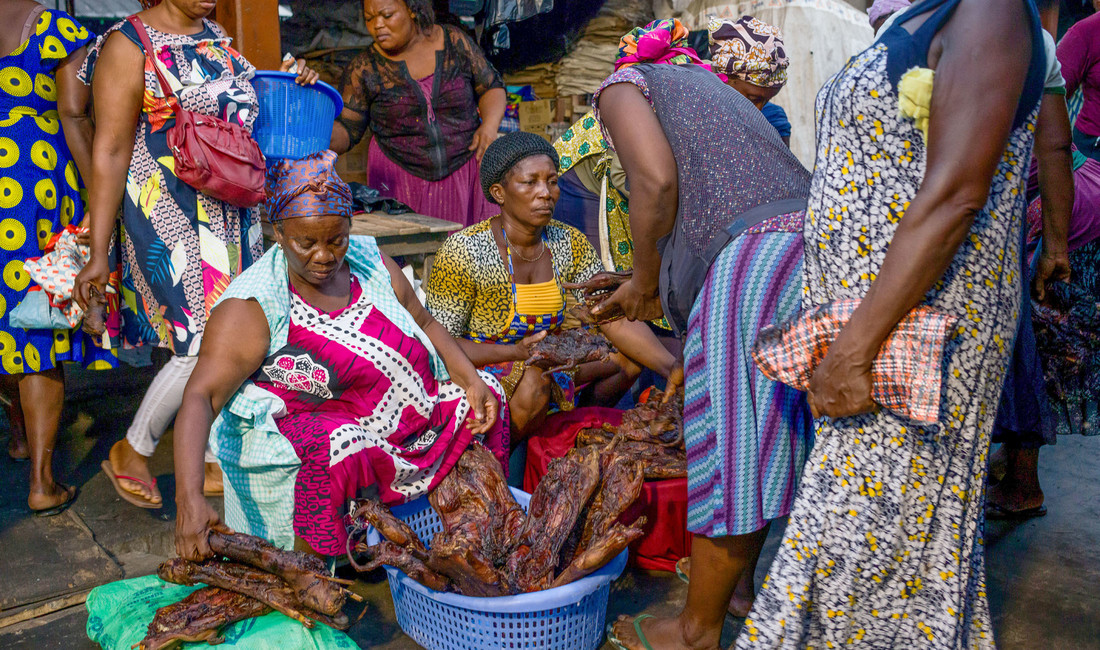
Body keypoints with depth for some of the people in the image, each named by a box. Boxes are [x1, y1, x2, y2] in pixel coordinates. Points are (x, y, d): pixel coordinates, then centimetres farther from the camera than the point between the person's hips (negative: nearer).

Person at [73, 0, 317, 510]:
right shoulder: (129, 45, -11)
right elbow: (110, 152, -14)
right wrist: (98, 253, -15)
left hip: (234, 213, 8)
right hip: (171, 216, -7)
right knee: (203, 345, -8)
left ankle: (212, 463, 25)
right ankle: (131, 454, 17)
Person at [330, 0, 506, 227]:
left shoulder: (454, 41, 0)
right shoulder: (364, 70, -2)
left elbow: (492, 87, 8)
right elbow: (346, 133, -2)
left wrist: (490, 124, -10)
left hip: (466, 168, 1)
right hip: (401, 181, 0)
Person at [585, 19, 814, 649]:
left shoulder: (624, 84, 14)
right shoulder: (712, 87, 36)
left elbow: (657, 180, -8)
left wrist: (644, 279, 5)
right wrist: (653, 299, 35)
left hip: (755, 258, -9)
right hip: (811, 244, 9)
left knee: (727, 441, 1)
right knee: (760, 435, 20)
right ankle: (737, 582, 37)